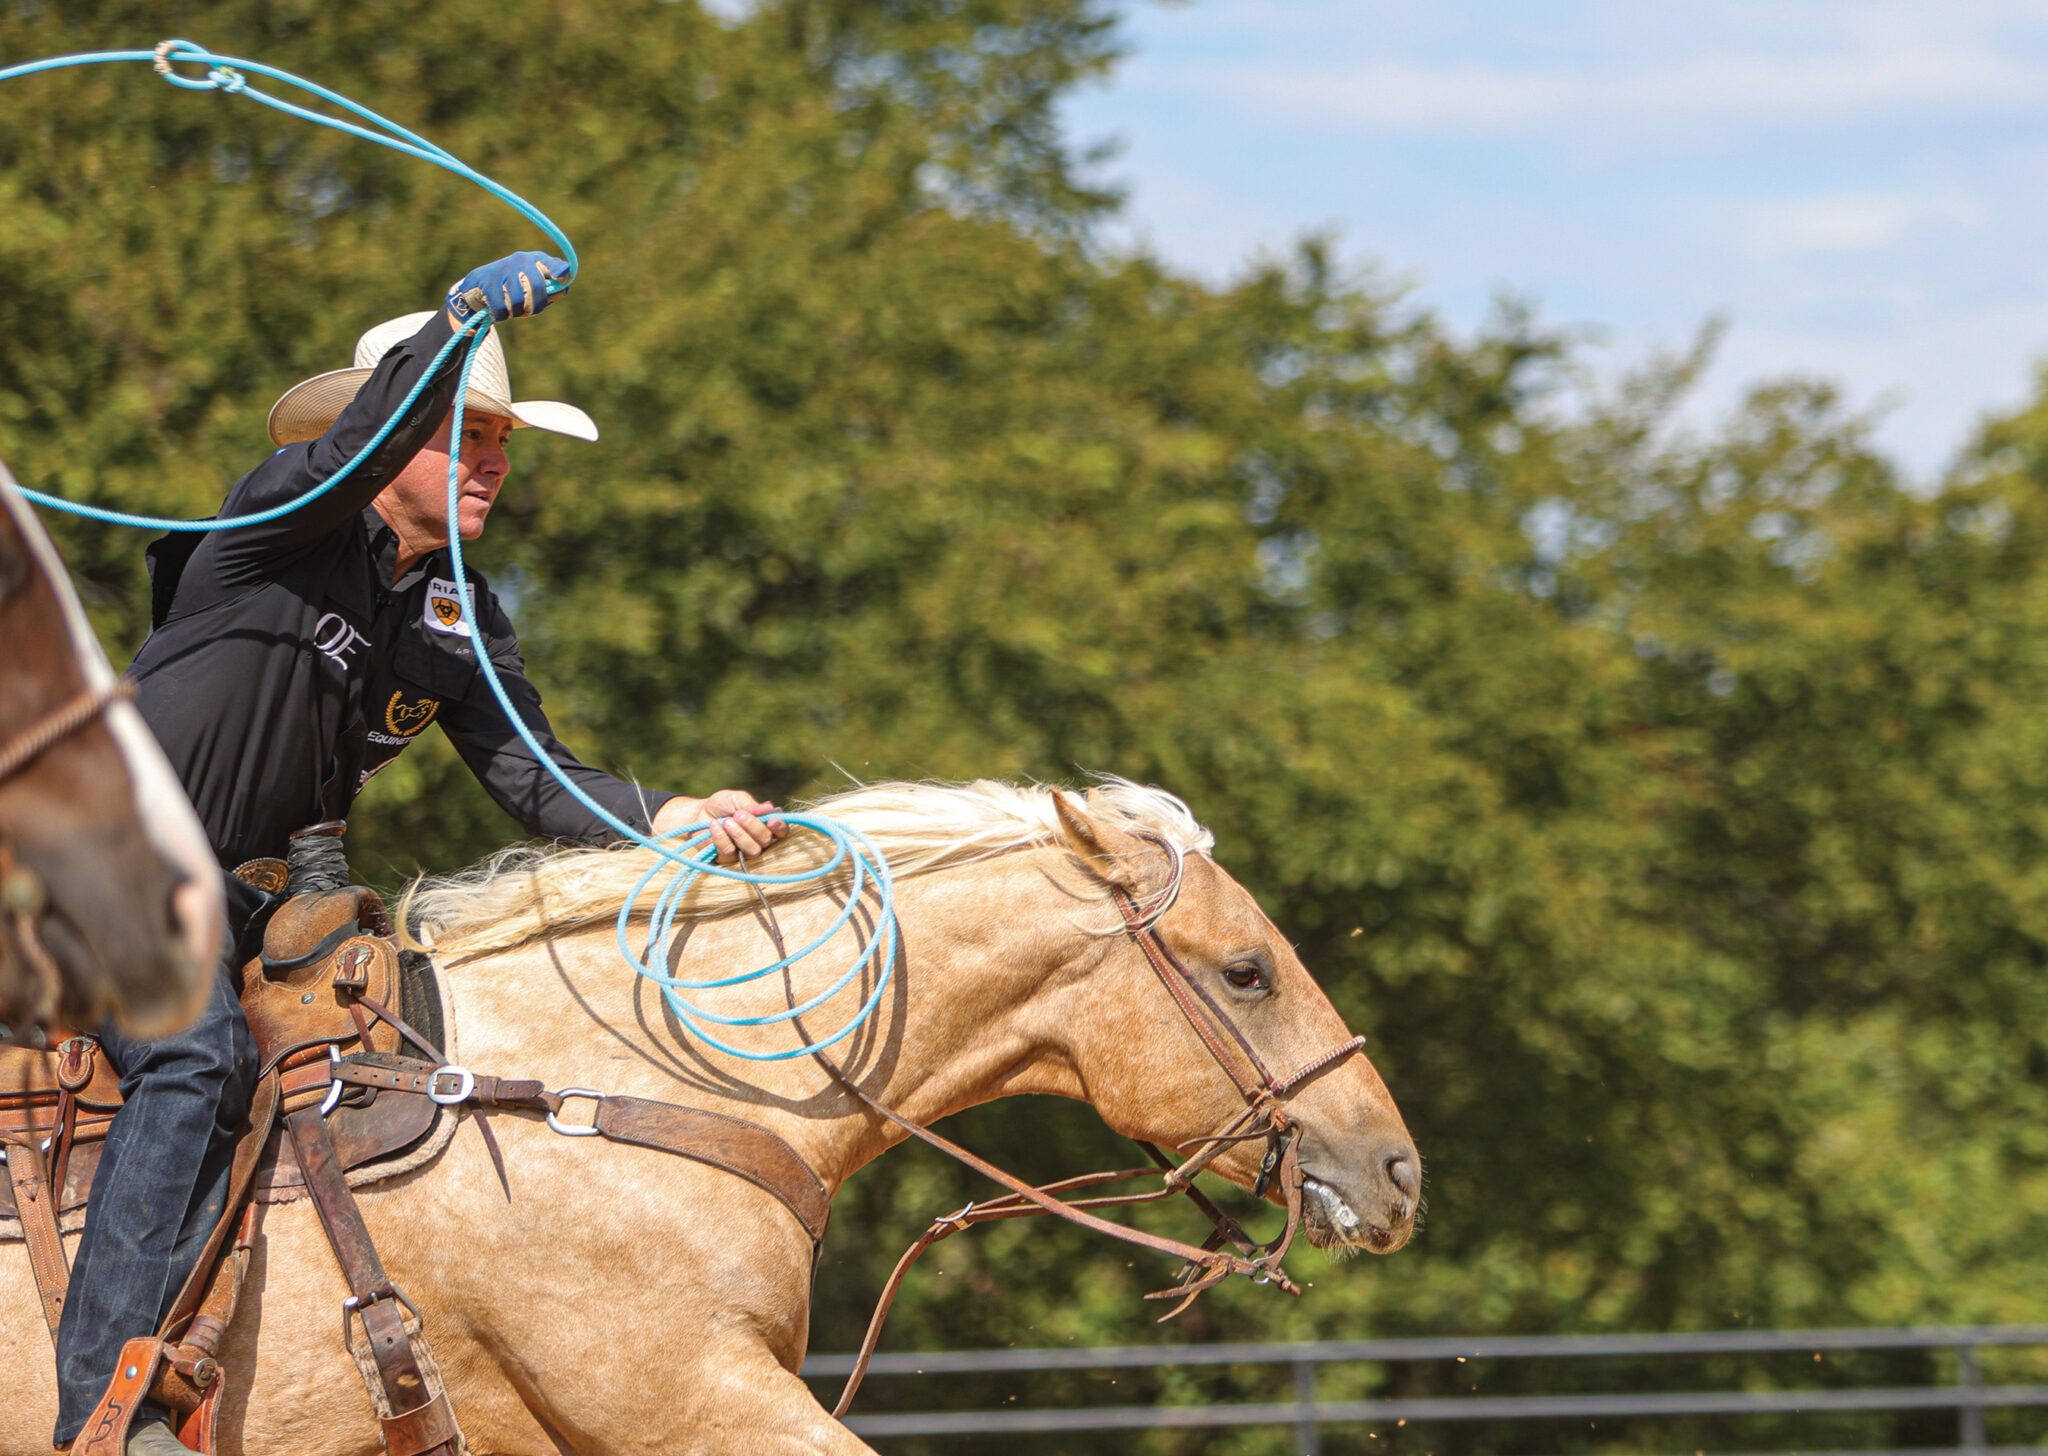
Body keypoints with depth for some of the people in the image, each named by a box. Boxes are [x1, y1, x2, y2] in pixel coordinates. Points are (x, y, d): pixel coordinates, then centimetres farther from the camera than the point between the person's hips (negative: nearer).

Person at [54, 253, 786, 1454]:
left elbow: (534, 778, 0)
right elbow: (356, 450, -33)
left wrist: (672, 816, -18)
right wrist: (466, 315, -46)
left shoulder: (462, 622, 9)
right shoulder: (286, 520, -10)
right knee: (198, 1056, -29)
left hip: (247, 903, 9)